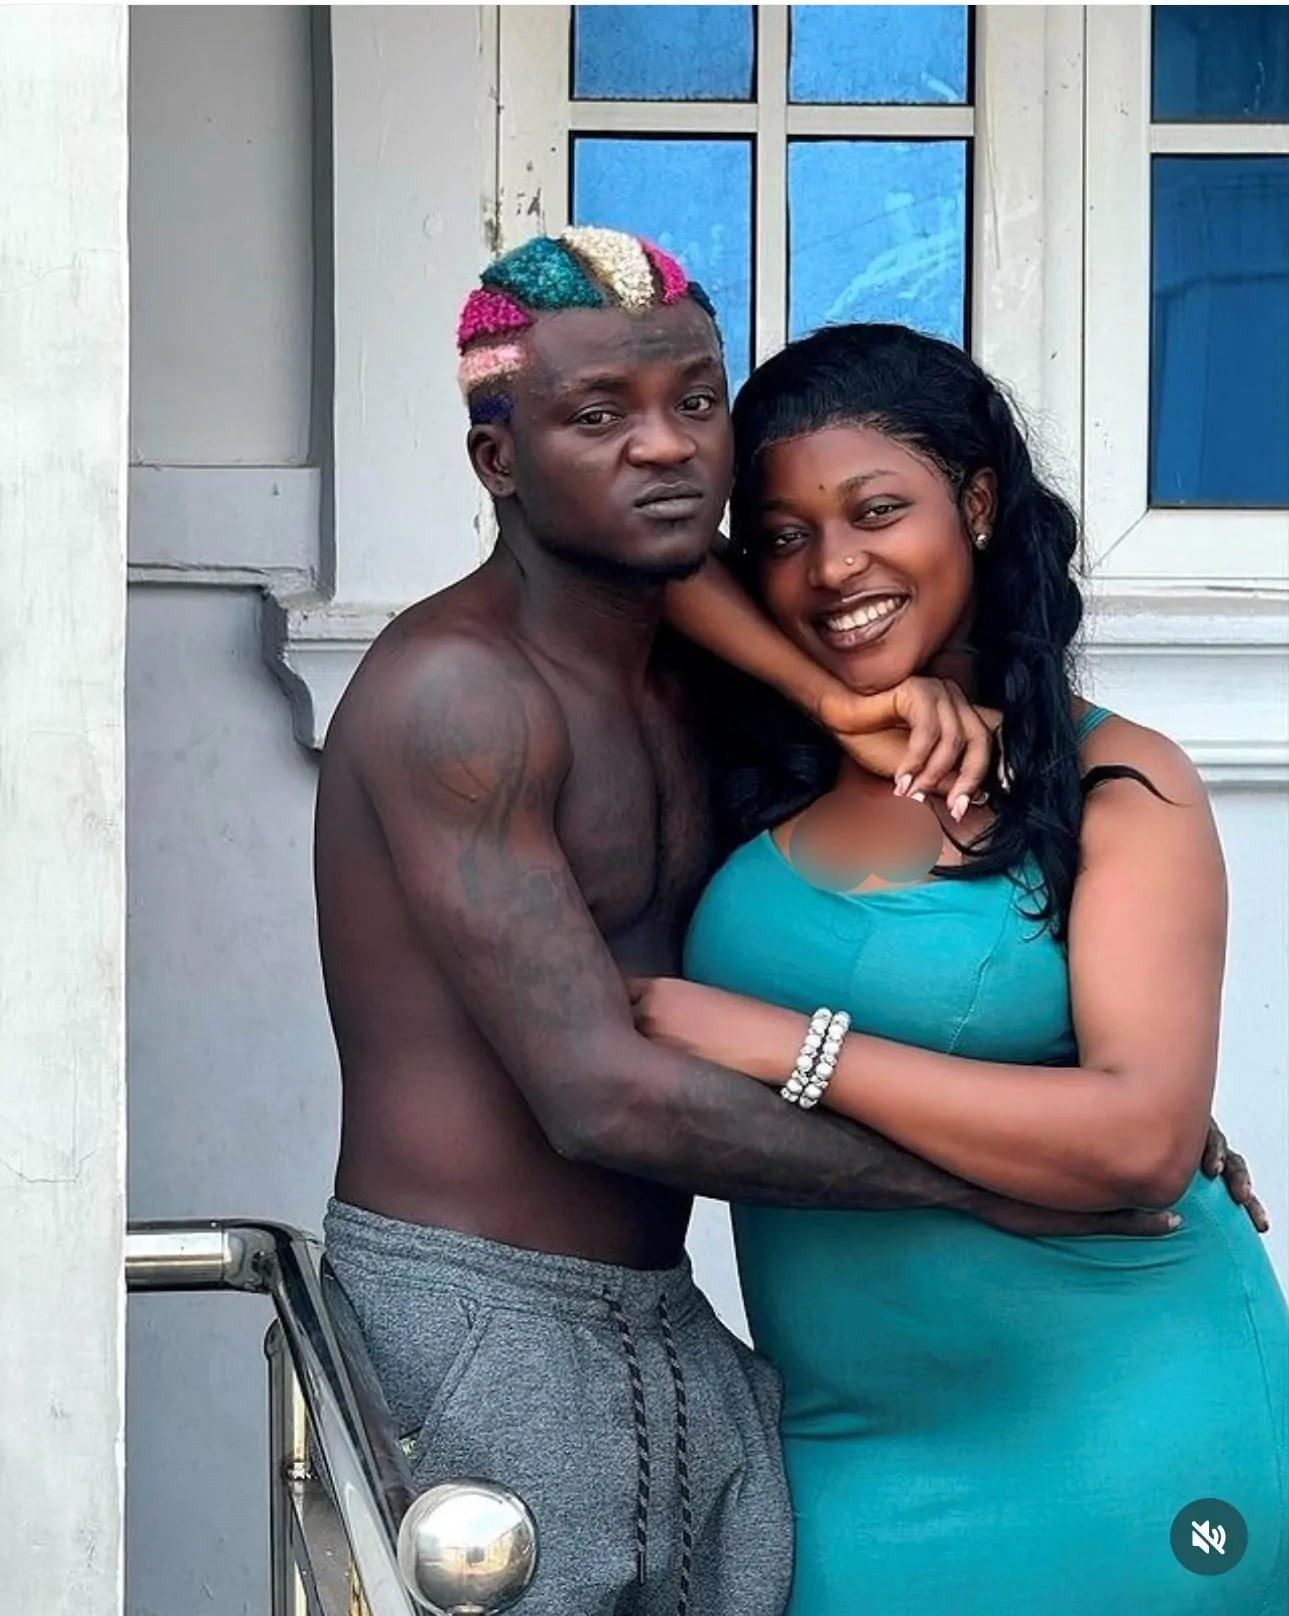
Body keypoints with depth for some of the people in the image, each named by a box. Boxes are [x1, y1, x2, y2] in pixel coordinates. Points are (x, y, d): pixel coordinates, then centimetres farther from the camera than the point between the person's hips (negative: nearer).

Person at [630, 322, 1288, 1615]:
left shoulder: (1114, 786, -9)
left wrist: (795, 1048, -20)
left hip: (1114, 1448, -3)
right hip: (845, 1454, 3)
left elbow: (1145, 1141, -19)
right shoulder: (758, 768, 3)